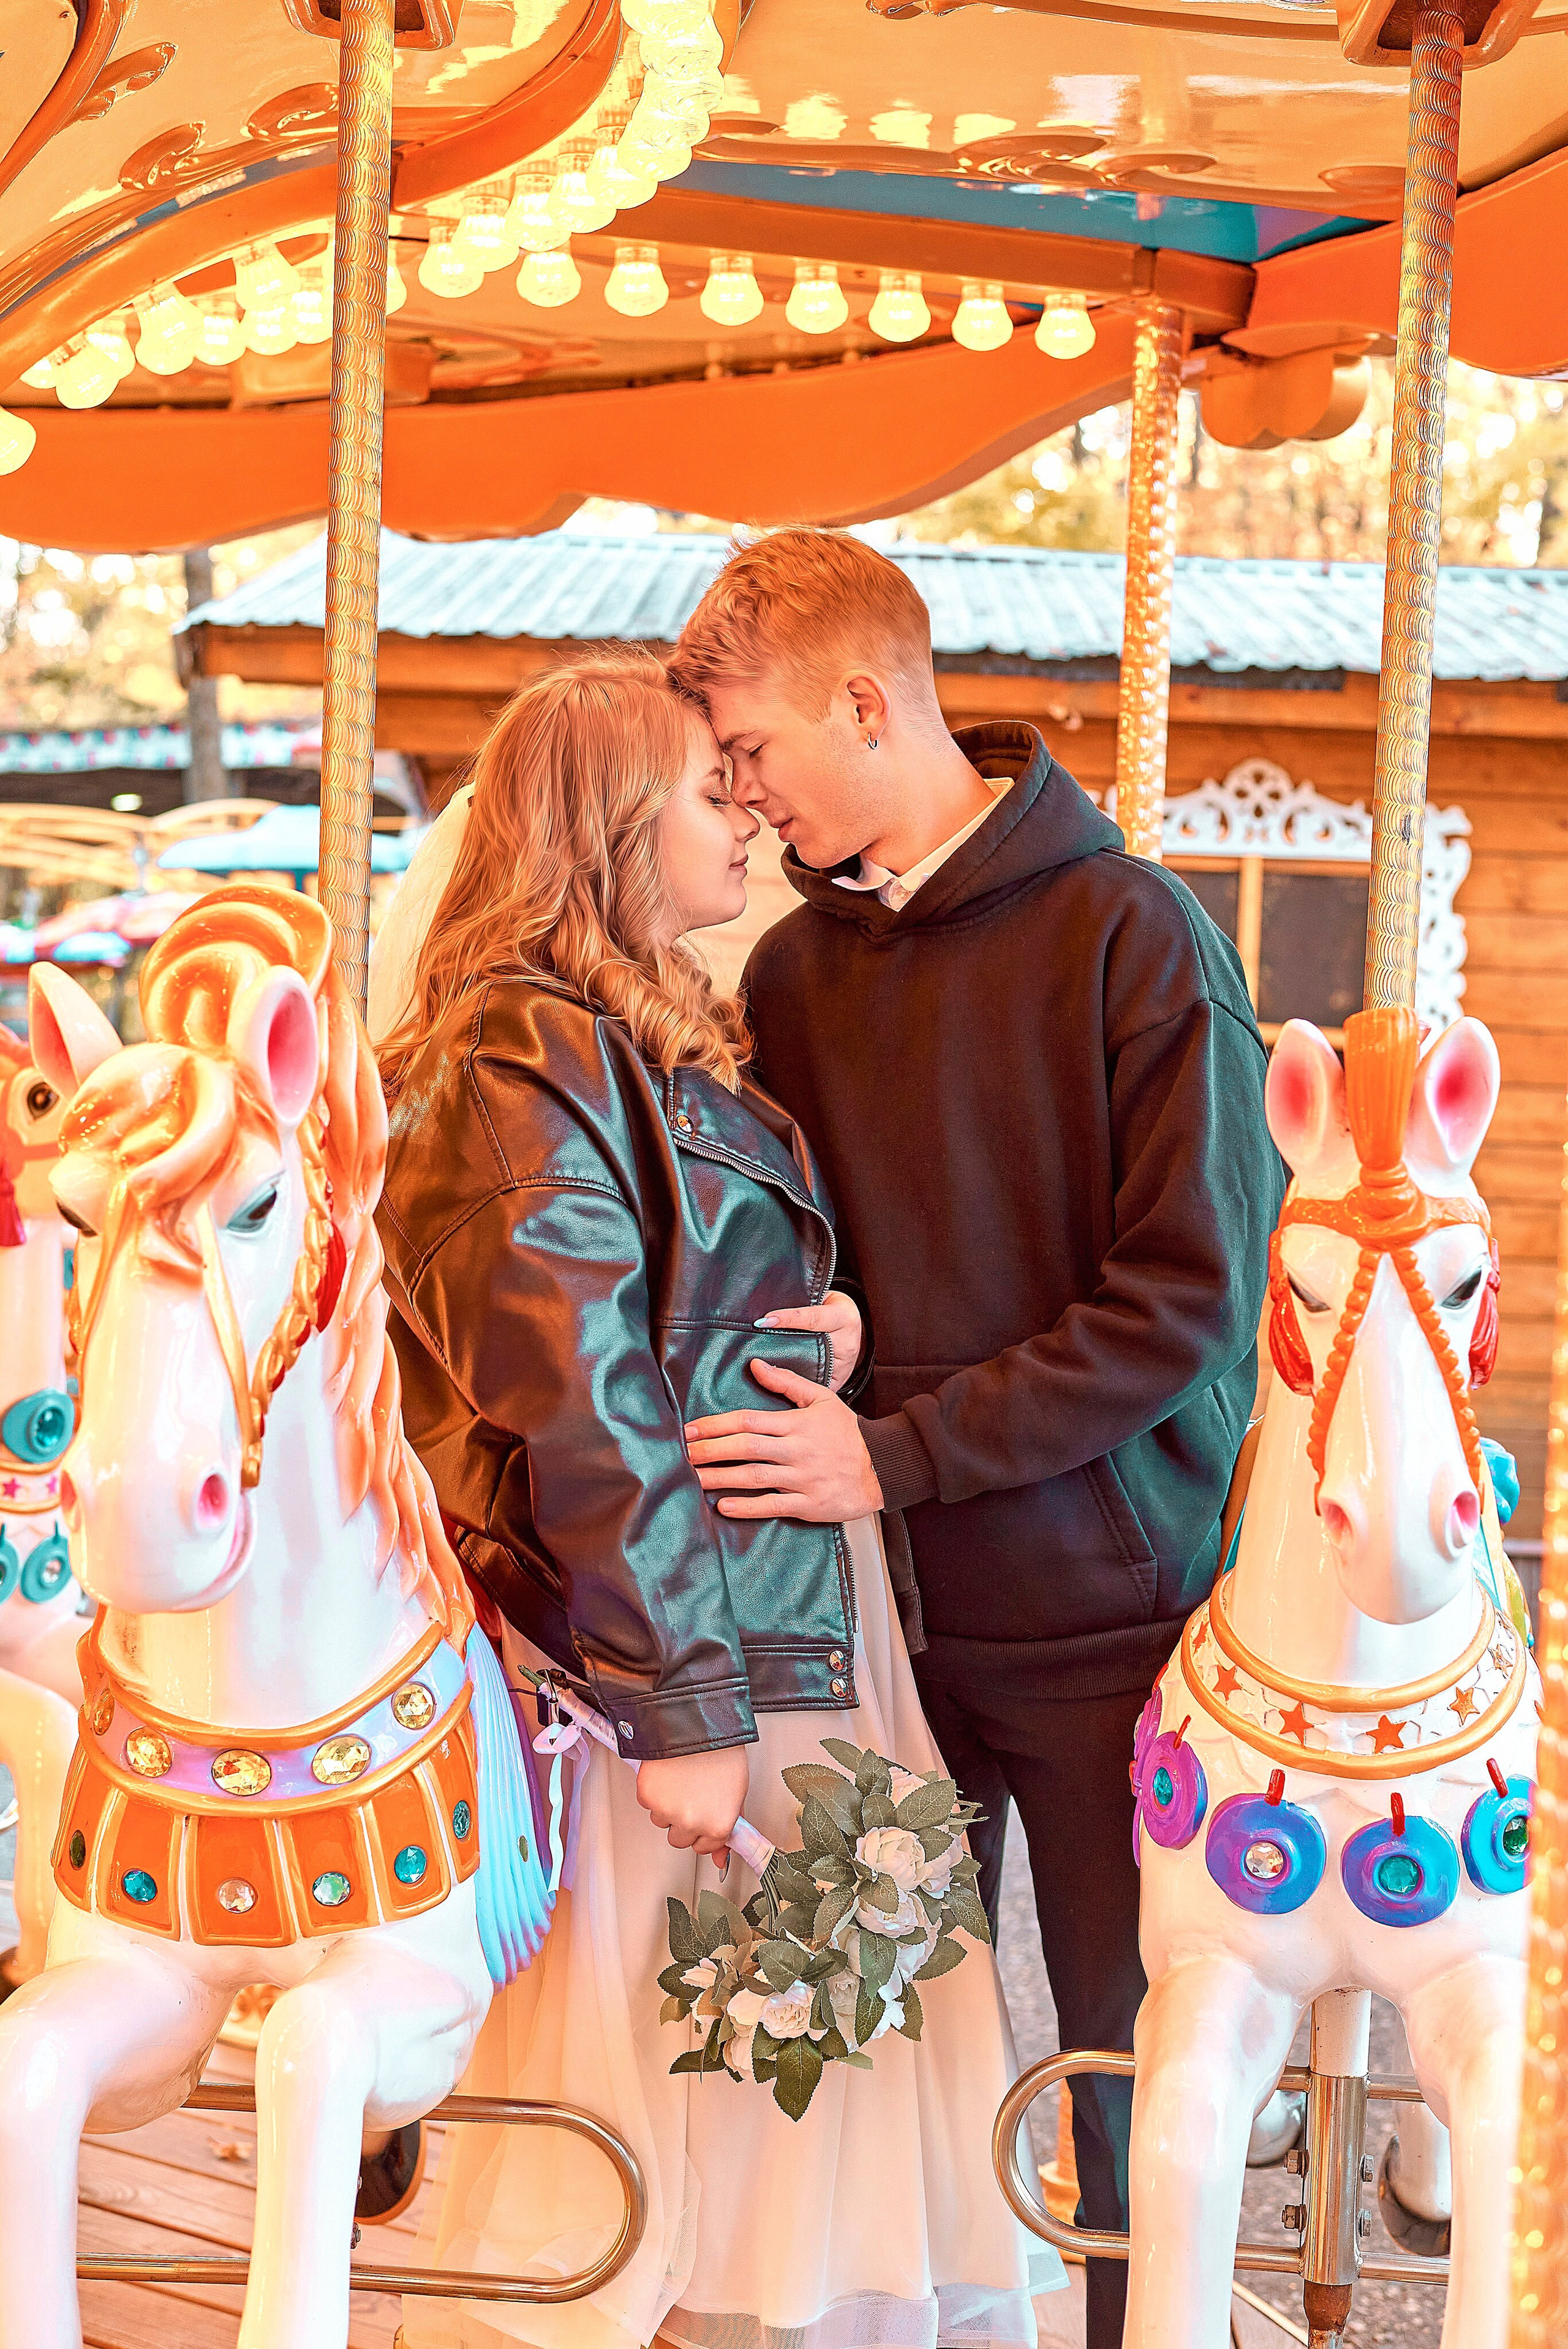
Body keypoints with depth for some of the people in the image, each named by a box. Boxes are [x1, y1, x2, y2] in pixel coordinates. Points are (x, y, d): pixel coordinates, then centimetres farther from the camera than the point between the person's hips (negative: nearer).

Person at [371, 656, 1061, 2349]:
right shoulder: (534, 1055, -14)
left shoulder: (670, 1044, 15)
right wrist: (678, 1708, -20)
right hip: (680, 1648, -9)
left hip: (792, 1625, 9)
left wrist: (833, 1334, 2)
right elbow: (579, 1404, -19)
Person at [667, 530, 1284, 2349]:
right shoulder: (796, 966, 7)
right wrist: (808, 1361, -3)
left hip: (1104, 1616, -4)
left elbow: (1190, 1300, -14)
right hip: (885, 1610, 5)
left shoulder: (1128, 935, -10)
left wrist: (898, 1453, -18)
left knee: (1124, 2065, 5)